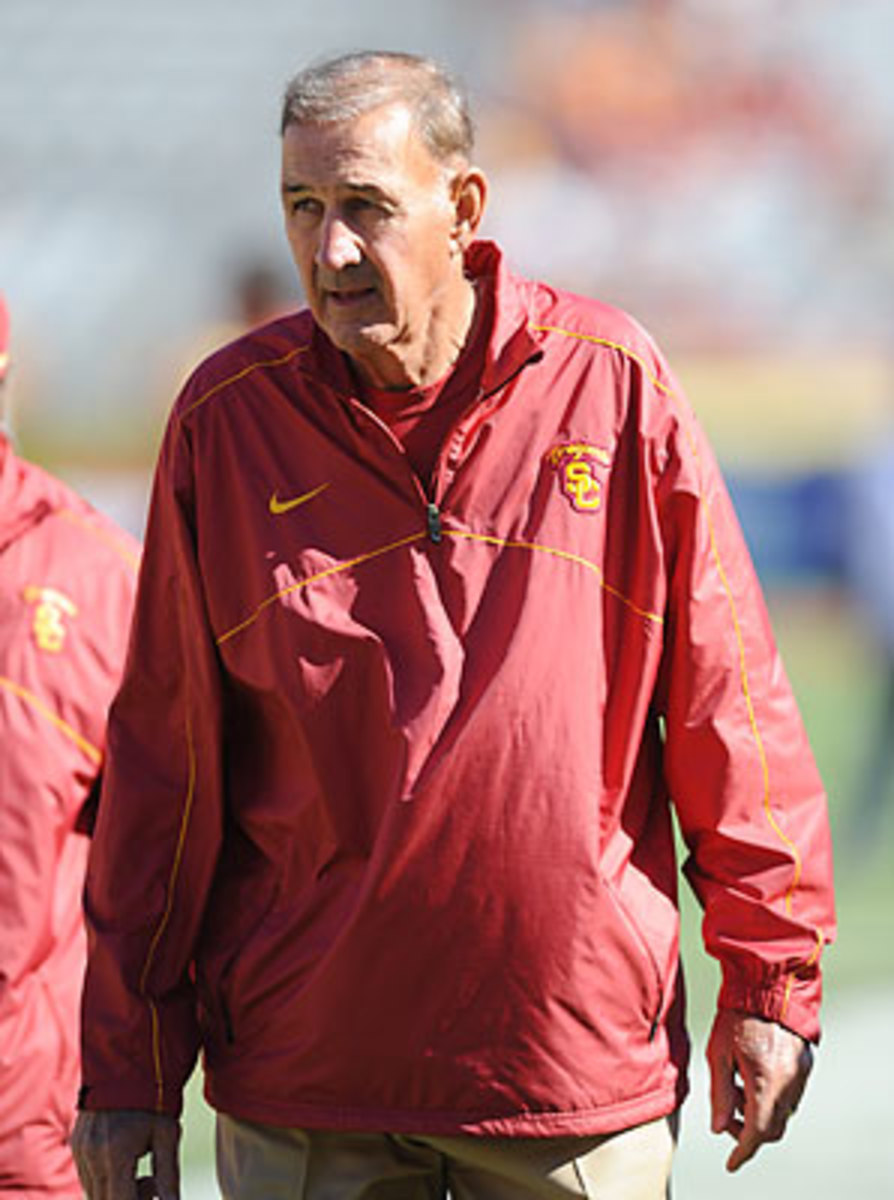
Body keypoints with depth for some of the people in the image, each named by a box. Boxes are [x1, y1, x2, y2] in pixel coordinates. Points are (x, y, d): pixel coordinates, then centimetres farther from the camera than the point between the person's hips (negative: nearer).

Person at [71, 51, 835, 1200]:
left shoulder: (611, 384, -2)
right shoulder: (229, 416, 0)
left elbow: (725, 705, 3)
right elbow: (163, 755, 4)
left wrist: (770, 982, 4)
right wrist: (127, 1064, 3)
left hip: (580, 1075, -1)